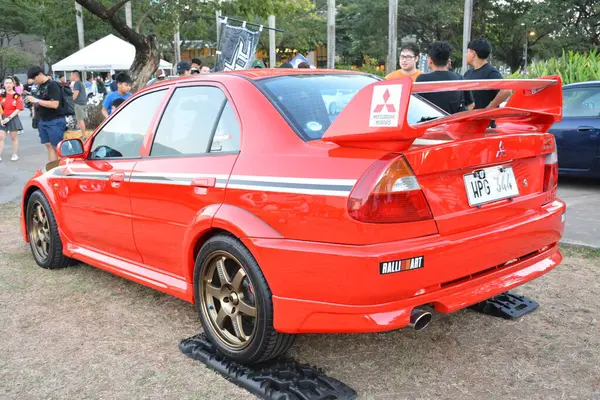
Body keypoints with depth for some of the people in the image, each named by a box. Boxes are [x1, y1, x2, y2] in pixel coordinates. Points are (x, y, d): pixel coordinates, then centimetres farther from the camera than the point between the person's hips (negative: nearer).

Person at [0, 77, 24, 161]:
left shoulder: (17, 96, -7)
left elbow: (18, 109, -10)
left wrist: (9, 118, -16)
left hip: (13, 118, -2)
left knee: (14, 137, 9)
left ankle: (15, 154, 19)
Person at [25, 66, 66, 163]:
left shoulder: (52, 85, -12)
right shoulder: (40, 86, 13)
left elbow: (54, 104, -22)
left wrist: (36, 100, -18)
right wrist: (32, 101, 2)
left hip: (55, 121, -8)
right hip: (43, 120, 8)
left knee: (57, 147, -5)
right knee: (49, 146, 7)